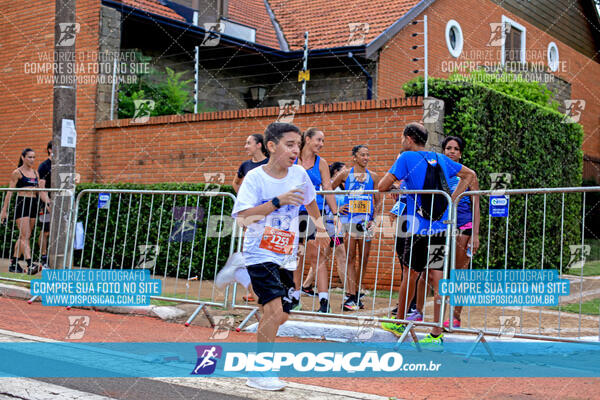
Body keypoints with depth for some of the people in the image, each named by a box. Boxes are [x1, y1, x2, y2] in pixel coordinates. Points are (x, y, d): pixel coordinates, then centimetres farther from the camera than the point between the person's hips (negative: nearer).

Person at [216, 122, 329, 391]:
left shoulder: (299, 174, 2)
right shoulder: (255, 177, -11)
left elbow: (310, 202, 22)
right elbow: (243, 217, -22)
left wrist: (320, 228, 25)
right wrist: (278, 201, -26)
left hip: (286, 256, 6)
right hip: (260, 254, -6)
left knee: (281, 315, 8)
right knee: (275, 310, -19)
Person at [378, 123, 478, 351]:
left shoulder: (407, 157, -3)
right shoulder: (440, 159, 14)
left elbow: (382, 186, -4)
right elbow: (470, 175, 21)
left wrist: (394, 187, 18)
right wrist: (451, 199, 15)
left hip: (420, 228, -5)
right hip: (443, 227, 5)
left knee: (410, 274, 11)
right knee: (437, 277, 3)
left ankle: (398, 322, 27)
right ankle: (437, 334, 1)